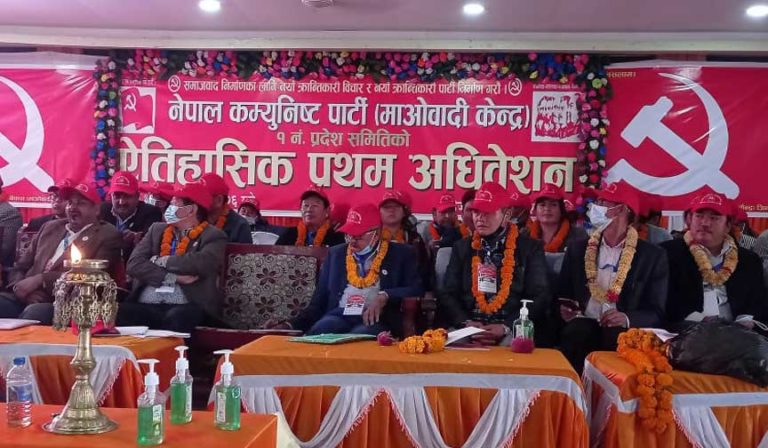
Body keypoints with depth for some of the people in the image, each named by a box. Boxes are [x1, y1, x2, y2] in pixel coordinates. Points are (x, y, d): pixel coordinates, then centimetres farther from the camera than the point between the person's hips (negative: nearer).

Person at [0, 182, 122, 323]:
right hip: (24, 298, 5)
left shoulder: (108, 236, 3)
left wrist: (40, 279, -14)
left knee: (33, 313, -35)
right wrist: (20, 286, -4)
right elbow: (20, 267, 20)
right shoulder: (50, 227, 22)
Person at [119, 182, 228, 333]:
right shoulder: (157, 229, 19)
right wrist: (174, 278, -8)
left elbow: (202, 263, -15)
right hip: (145, 305, 4)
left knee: (175, 319, -36)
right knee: (118, 312, -26)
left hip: (185, 307, -3)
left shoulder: (213, 236, 6)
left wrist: (162, 262, -2)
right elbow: (134, 264, 5)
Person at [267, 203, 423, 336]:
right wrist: (292, 325, 0)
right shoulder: (336, 254, 19)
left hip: (376, 319, -2)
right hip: (339, 316, 3)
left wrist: (385, 296, -18)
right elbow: (319, 300, 16)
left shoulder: (400, 254, 10)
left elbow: (417, 289, -1)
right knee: (319, 331, -33)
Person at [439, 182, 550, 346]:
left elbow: (539, 298, 1)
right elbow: (447, 294, 10)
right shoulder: (462, 247, 15)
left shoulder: (531, 248, 7)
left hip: (512, 332, -1)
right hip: (467, 330, 2)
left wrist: (507, 327, -13)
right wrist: (466, 322, -10)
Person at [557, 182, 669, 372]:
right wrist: (563, 309, -4)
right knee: (577, 330, -32)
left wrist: (627, 319, -18)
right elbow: (563, 294, 20)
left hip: (621, 329, -2)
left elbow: (656, 312, 2)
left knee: (617, 336, -35)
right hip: (583, 325, 2)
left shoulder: (653, 255, 6)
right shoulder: (578, 249, 15)